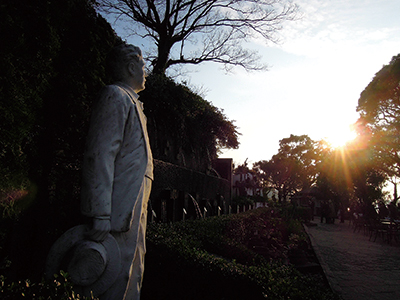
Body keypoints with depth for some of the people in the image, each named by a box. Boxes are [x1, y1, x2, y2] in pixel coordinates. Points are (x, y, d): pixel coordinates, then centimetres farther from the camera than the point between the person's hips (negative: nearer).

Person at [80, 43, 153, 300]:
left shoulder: (130, 102, 25)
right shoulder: (116, 96, -6)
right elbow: (99, 156, -17)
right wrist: (101, 214, -23)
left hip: (134, 209, 10)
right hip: (122, 210, -10)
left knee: (134, 276, 16)